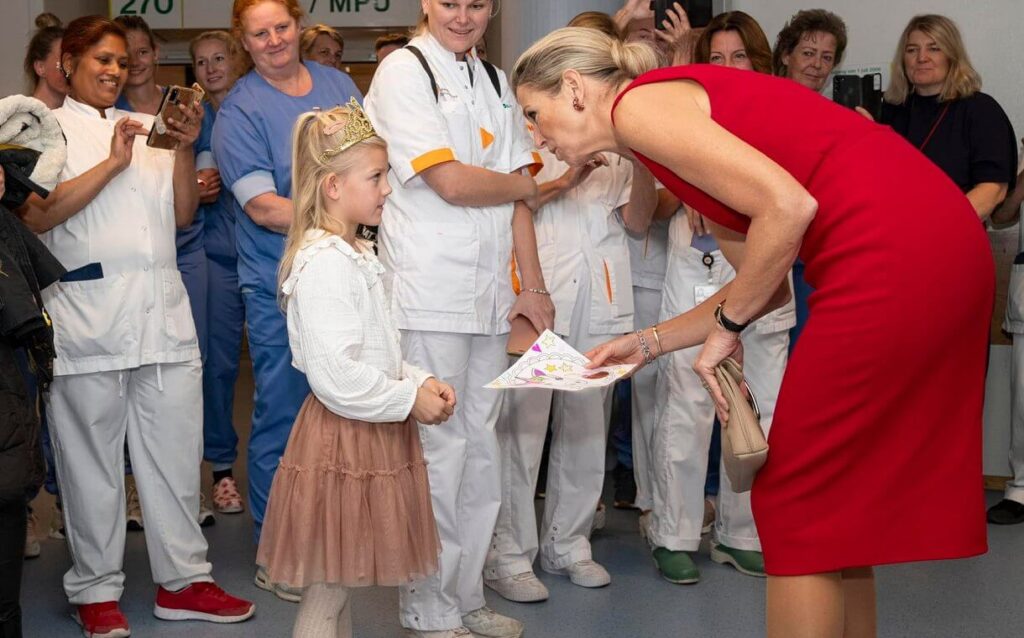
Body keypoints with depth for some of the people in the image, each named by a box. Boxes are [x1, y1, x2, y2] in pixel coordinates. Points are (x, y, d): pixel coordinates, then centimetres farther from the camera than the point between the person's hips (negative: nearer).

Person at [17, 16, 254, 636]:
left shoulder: (146, 129, 20)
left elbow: (181, 213, 15)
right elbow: (35, 216, -9)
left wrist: (186, 149, 0)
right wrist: (113, 164, -12)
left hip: (162, 312, 5)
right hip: (89, 316, -4)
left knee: (176, 449, 6)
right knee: (93, 457, 2)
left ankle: (184, 579, 15)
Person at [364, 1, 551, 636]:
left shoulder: (495, 81, 17)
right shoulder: (402, 72, -4)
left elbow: (517, 198, 11)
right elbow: (452, 182, -13)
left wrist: (532, 286, 4)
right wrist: (534, 185, 3)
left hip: (490, 293, 7)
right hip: (429, 292, -7)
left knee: (481, 444, 11)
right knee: (439, 447, -4)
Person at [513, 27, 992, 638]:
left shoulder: (637, 103, -5)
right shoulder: (679, 98, 23)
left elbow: (788, 204, -18)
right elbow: (766, 282, 21)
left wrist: (726, 323, -6)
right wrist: (648, 343, 19)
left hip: (889, 252, -10)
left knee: (797, 502, 1)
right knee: (841, 497, 19)